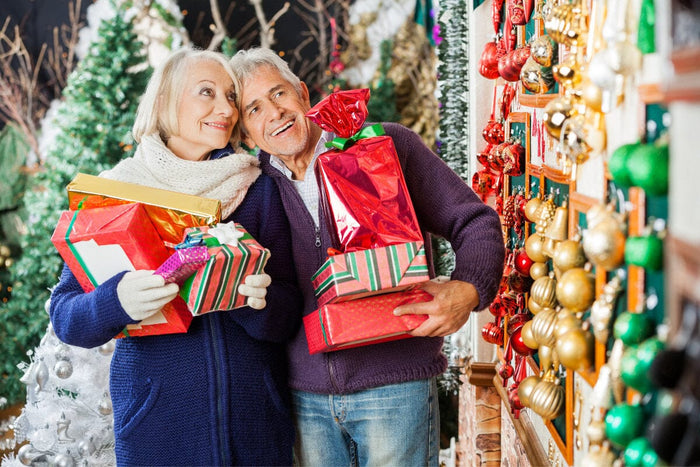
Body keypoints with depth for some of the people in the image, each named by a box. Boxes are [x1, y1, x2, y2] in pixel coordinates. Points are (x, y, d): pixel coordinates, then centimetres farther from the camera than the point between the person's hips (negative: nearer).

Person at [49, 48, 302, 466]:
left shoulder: (257, 188, 3)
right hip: (157, 420, -1)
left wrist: (260, 301, -23)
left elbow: (290, 314, -1)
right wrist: (118, 301, -25)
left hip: (256, 416, 2)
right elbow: (65, 314, -4)